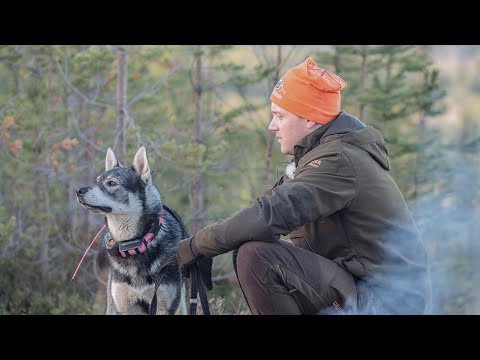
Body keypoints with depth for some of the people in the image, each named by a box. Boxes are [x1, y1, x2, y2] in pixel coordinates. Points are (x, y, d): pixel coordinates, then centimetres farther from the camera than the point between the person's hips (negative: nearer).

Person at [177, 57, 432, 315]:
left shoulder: (337, 161, -18)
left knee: (254, 256, -20)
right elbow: (275, 199, 15)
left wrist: (197, 246, -17)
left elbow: (270, 214, -28)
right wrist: (203, 243, 4)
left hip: (380, 302, -10)